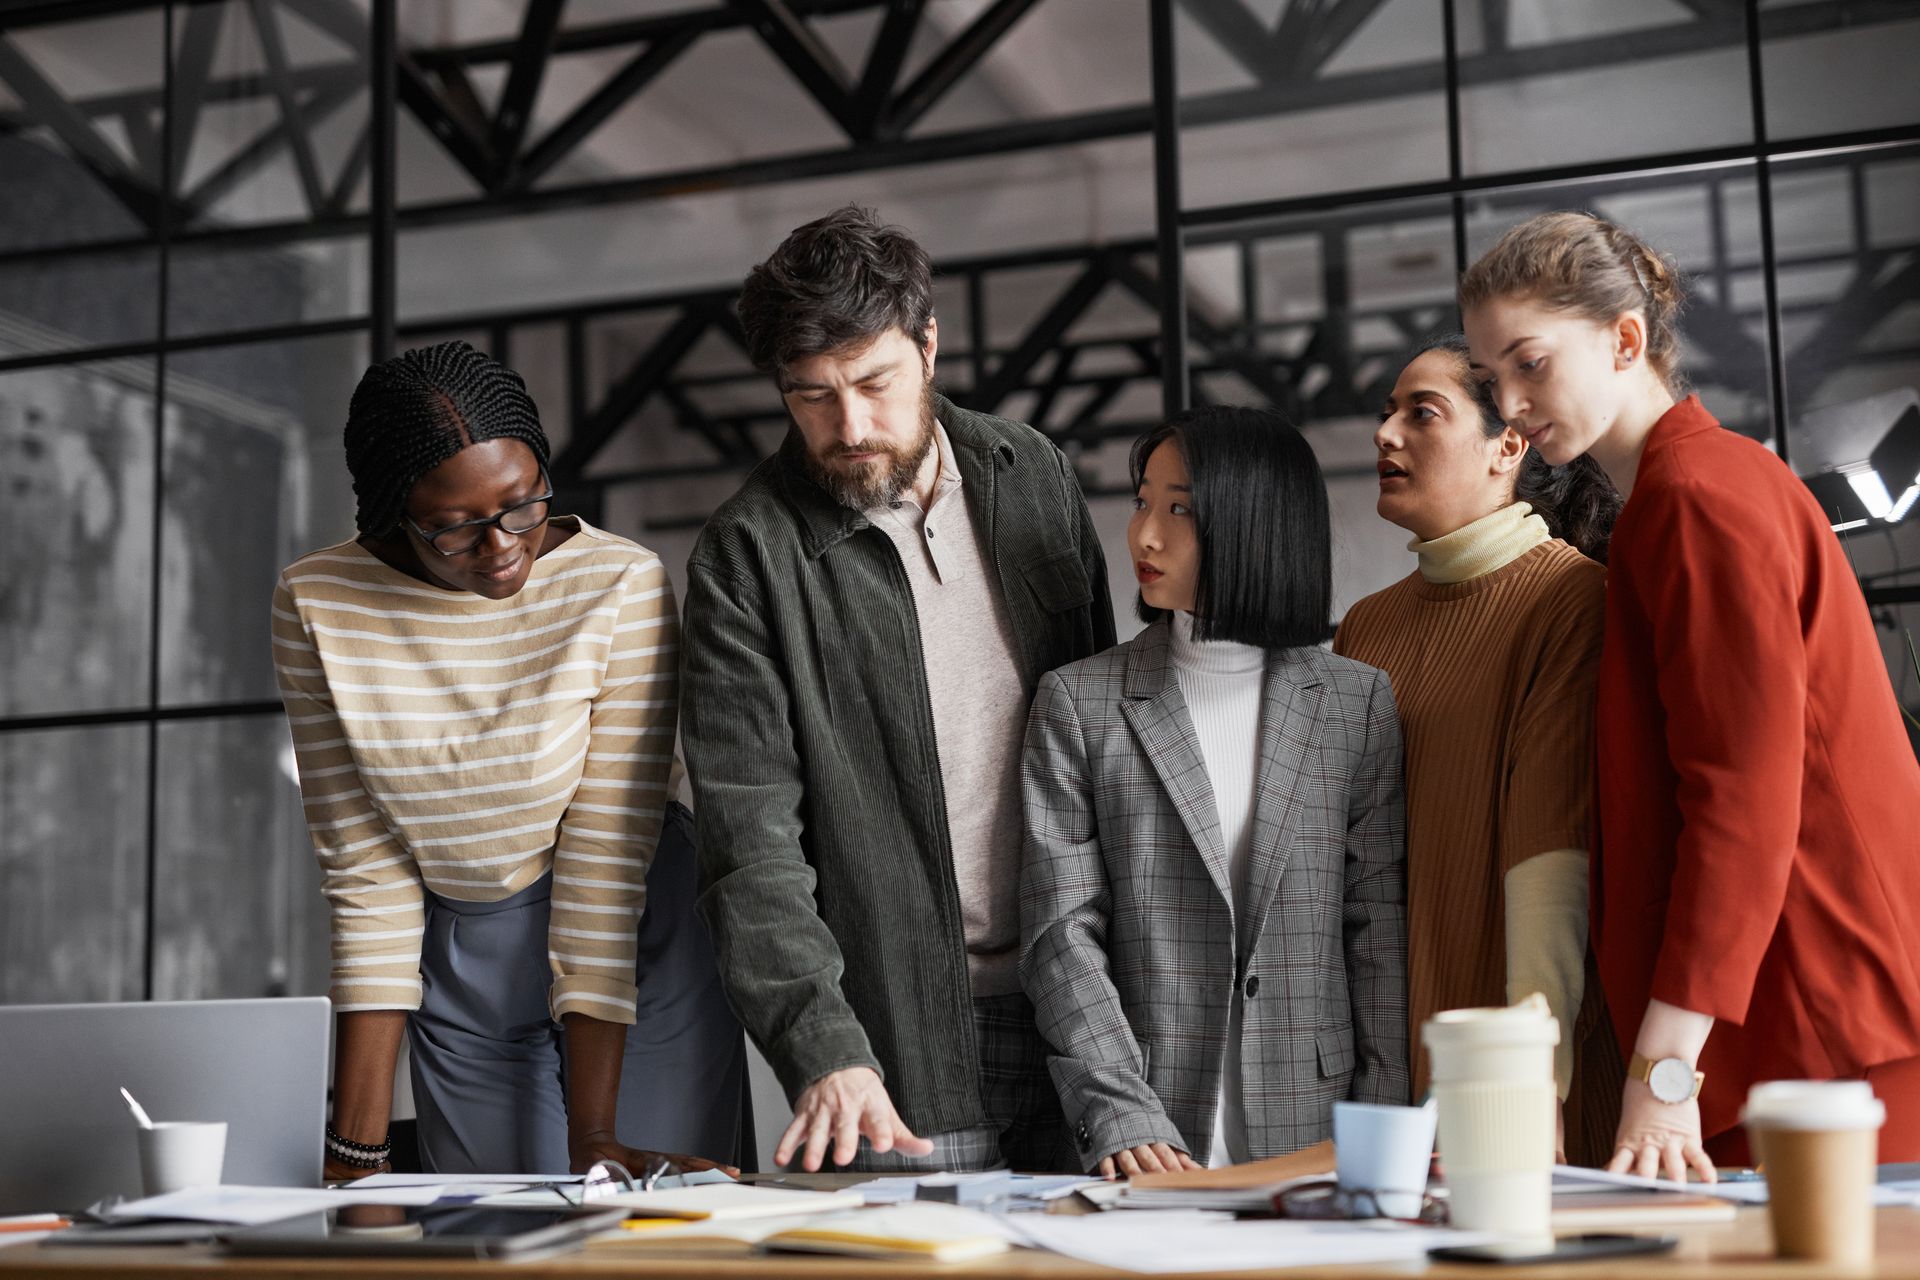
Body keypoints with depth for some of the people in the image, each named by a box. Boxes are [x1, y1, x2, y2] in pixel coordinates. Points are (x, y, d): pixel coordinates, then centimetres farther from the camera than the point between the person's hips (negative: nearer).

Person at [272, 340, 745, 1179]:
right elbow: (366, 871, -8)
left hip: (636, 953, -2)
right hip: (459, 977, 2)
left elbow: (605, 858, -19)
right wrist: (356, 1148, -11)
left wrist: (591, 1135, -19)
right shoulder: (317, 605, -11)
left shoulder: (621, 585, -19)